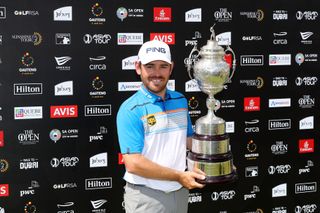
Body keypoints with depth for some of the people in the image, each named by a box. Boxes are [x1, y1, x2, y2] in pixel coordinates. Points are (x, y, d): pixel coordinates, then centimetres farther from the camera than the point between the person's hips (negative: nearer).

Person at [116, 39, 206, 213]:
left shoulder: (181, 101, 4)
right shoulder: (130, 110, -15)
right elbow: (133, 163, -20)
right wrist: (179, 176, -17)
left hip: (180, 191, 6)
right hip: (146, 195, -5)